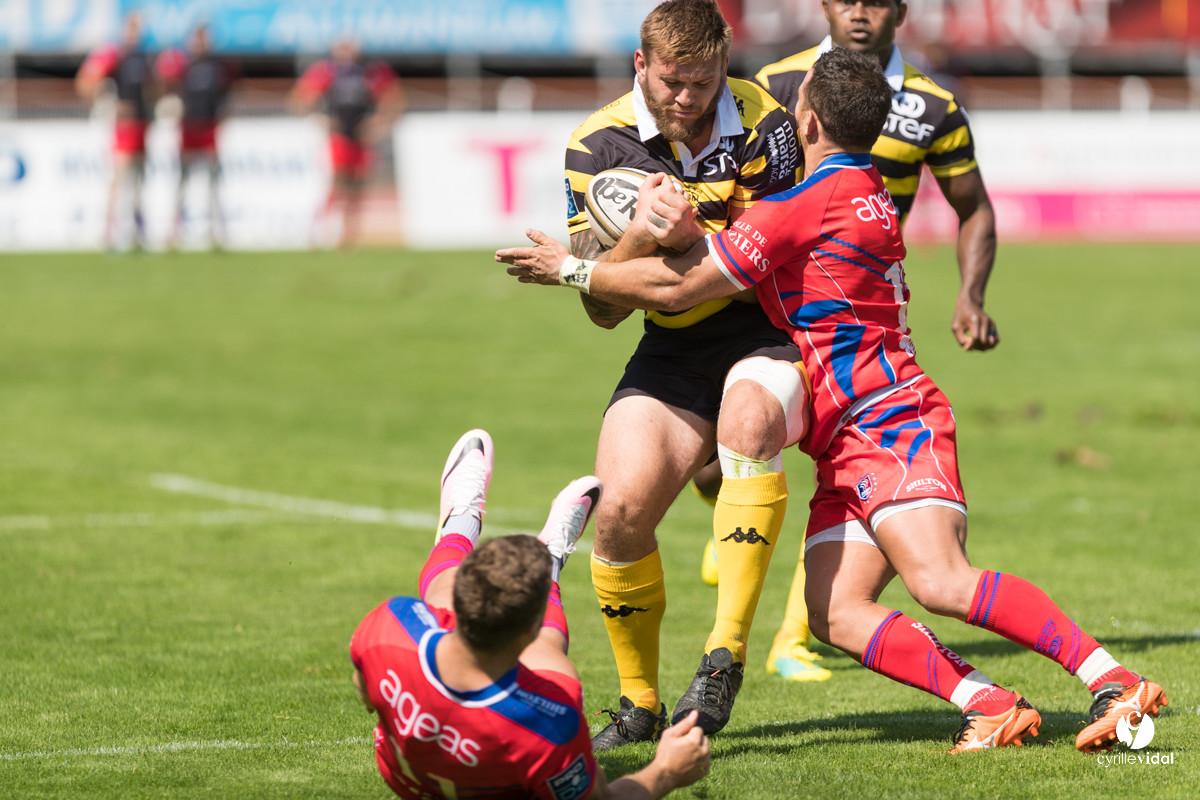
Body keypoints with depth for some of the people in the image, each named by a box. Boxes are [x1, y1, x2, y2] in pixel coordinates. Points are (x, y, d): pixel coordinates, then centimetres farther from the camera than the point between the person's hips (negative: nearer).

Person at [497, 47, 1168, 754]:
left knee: (941, 583, -26)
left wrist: (571, 268, 7)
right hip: (850, 450, 10)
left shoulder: (805, 206, -10)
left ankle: (1113, 684, -27)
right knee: (834, 615, -6)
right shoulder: (870, 195, 20)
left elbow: (674, 287, -6)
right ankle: (989, 705, -15)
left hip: (890, 425, -10)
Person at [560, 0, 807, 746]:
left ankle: (727, 654, -32)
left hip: (771, 330, -2)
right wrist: (642, 236, -27)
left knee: (748, 417, -36)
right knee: (622, 510, -15)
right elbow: (603, 307, -7)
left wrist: (693, 232, -28)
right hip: (675, 350, 3)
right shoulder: (598, 145, -6)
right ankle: (639, 704, 8)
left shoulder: (765, 123, -12)